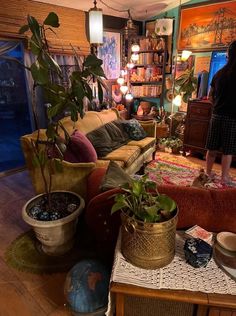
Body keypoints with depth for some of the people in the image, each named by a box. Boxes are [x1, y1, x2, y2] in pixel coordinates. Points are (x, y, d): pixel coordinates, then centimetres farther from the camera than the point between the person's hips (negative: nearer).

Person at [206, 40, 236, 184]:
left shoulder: (219, 73, 6)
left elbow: (211, 96, 13)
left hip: (217, 115, 5)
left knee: (212, 147, 12)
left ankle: (208, 172, 22)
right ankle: (224, 177, 10)